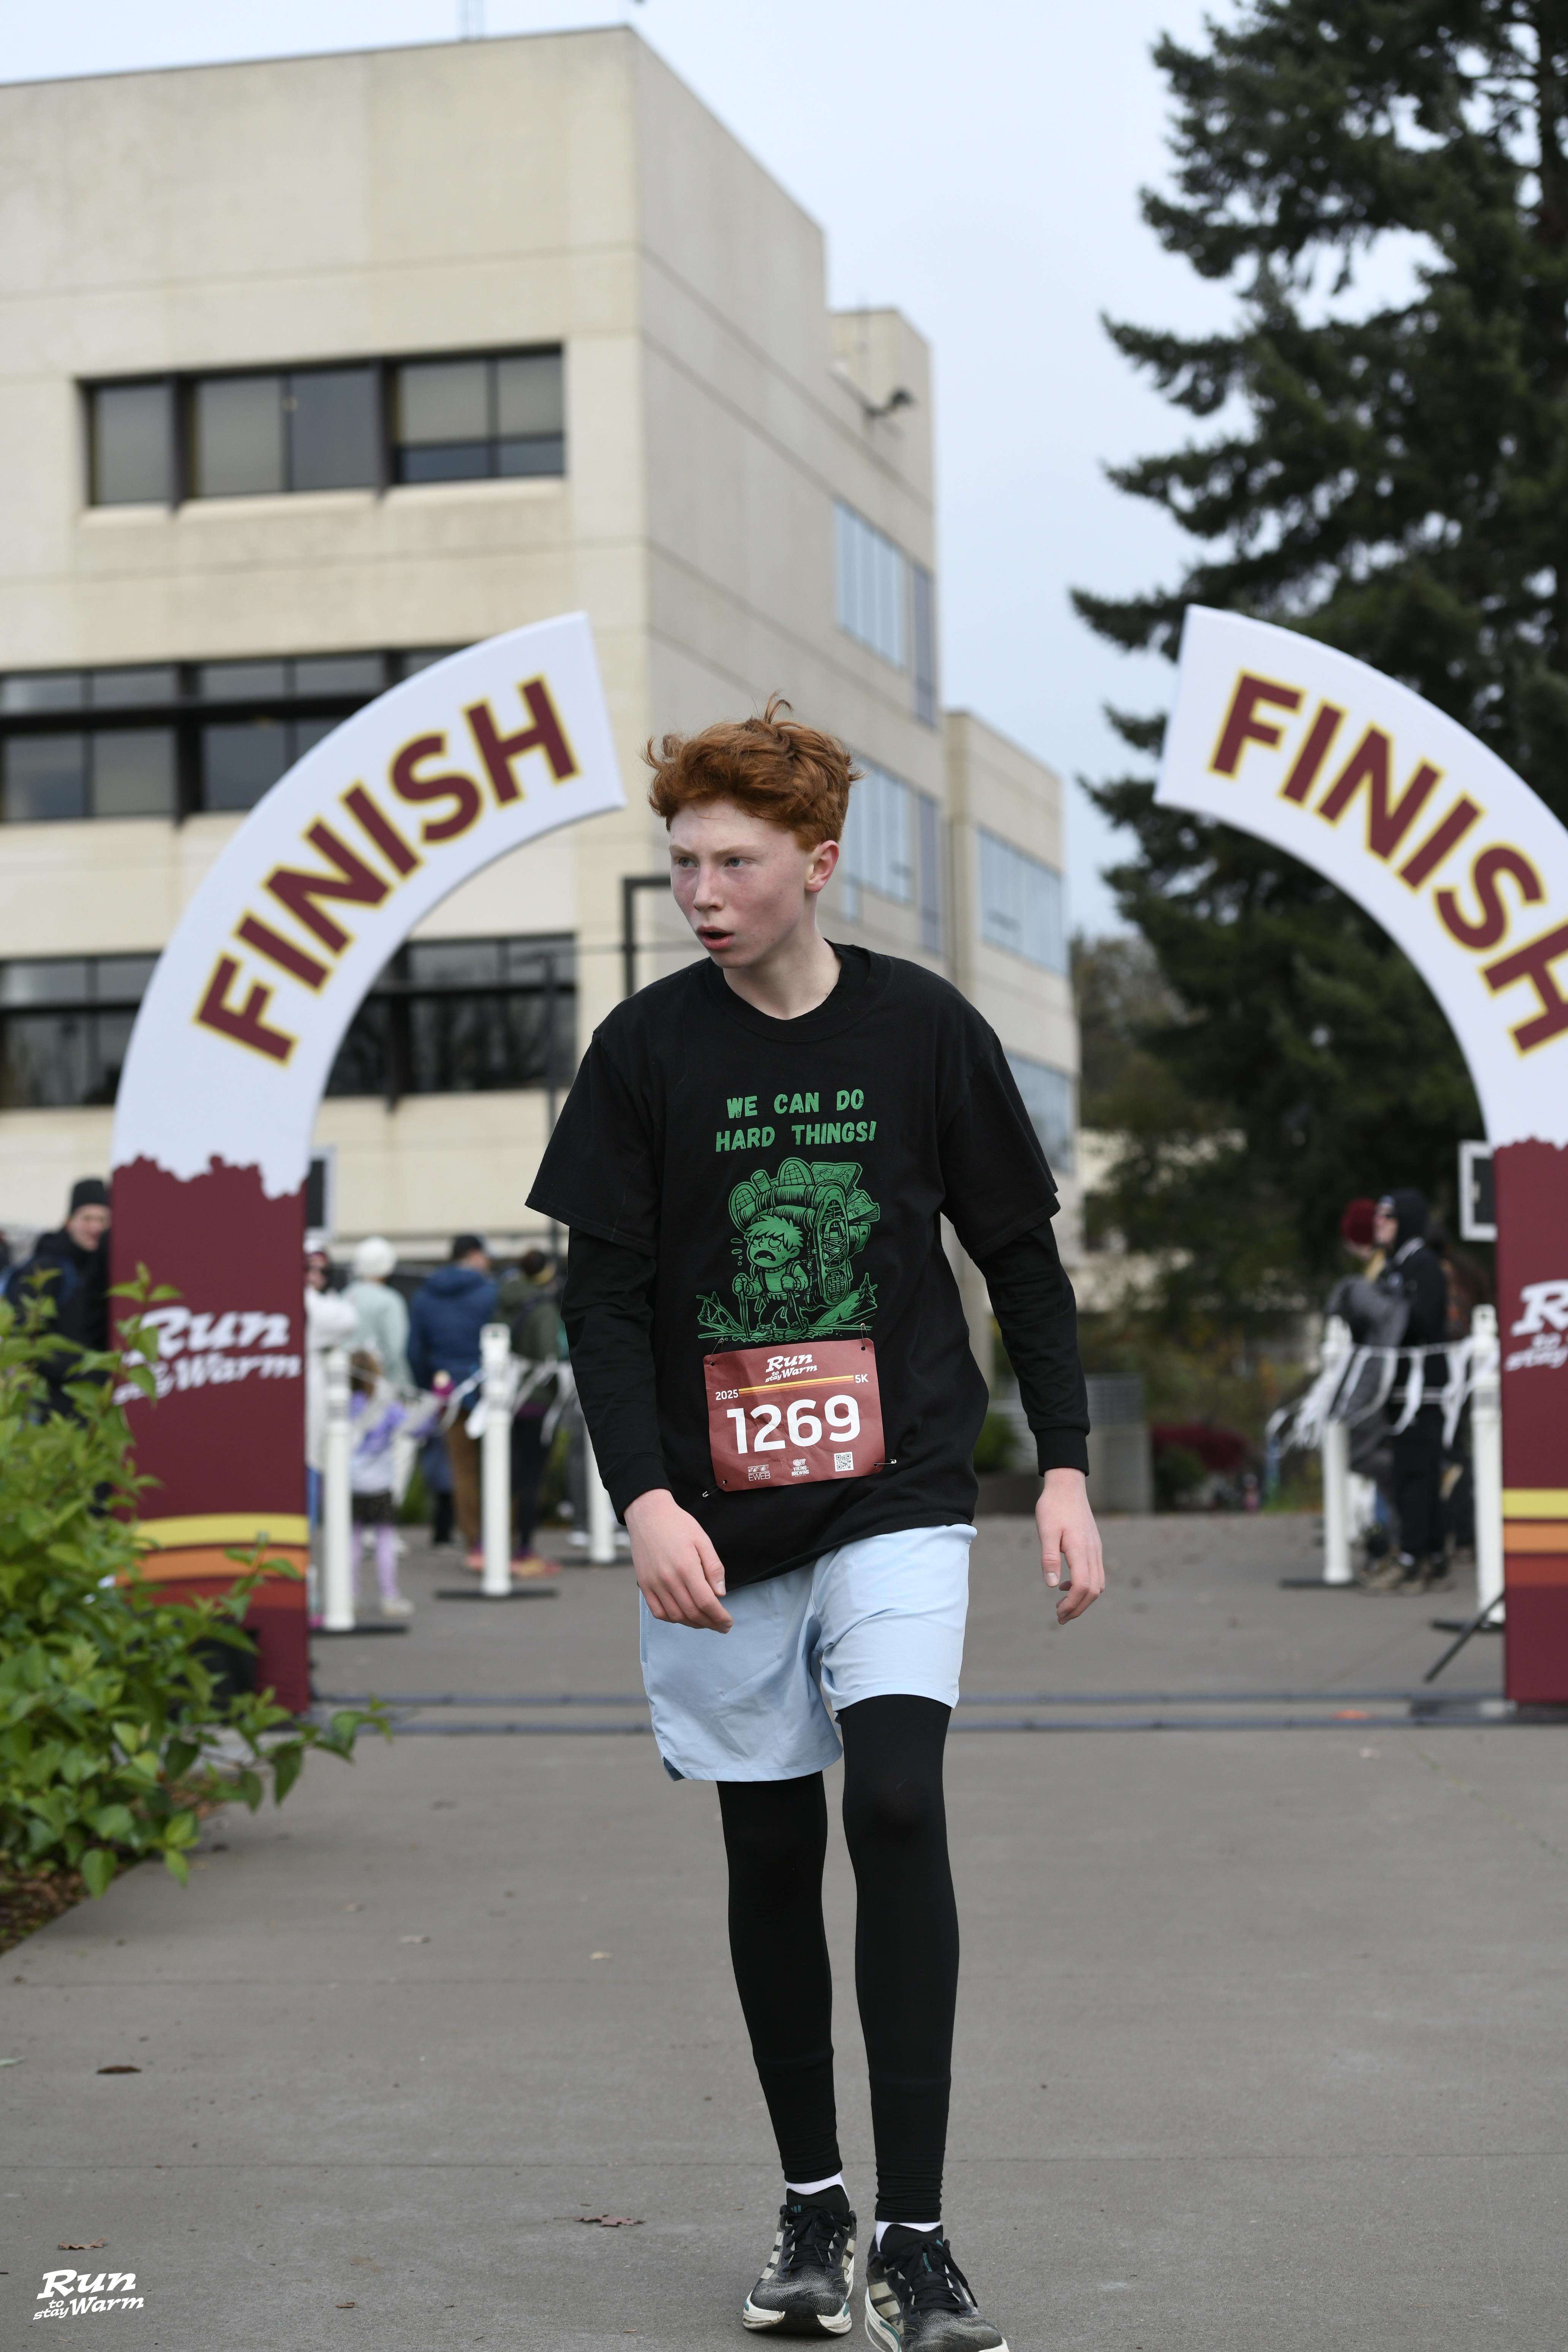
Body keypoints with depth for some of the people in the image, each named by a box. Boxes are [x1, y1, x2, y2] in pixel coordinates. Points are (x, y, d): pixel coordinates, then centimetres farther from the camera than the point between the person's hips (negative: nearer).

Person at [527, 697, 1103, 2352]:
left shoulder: (925, 1031, -1)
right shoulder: (648, 1050, -1)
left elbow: (1023, 1257, 7)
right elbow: (603, 1294, -1)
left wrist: (1065, 1470, 2)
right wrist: (645, 1498, -13)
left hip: (899, 1499, -1)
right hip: (718, 1523, 1)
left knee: (896, 1807, -16)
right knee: (769, 1850, 7)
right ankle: (811, 2203, 24)